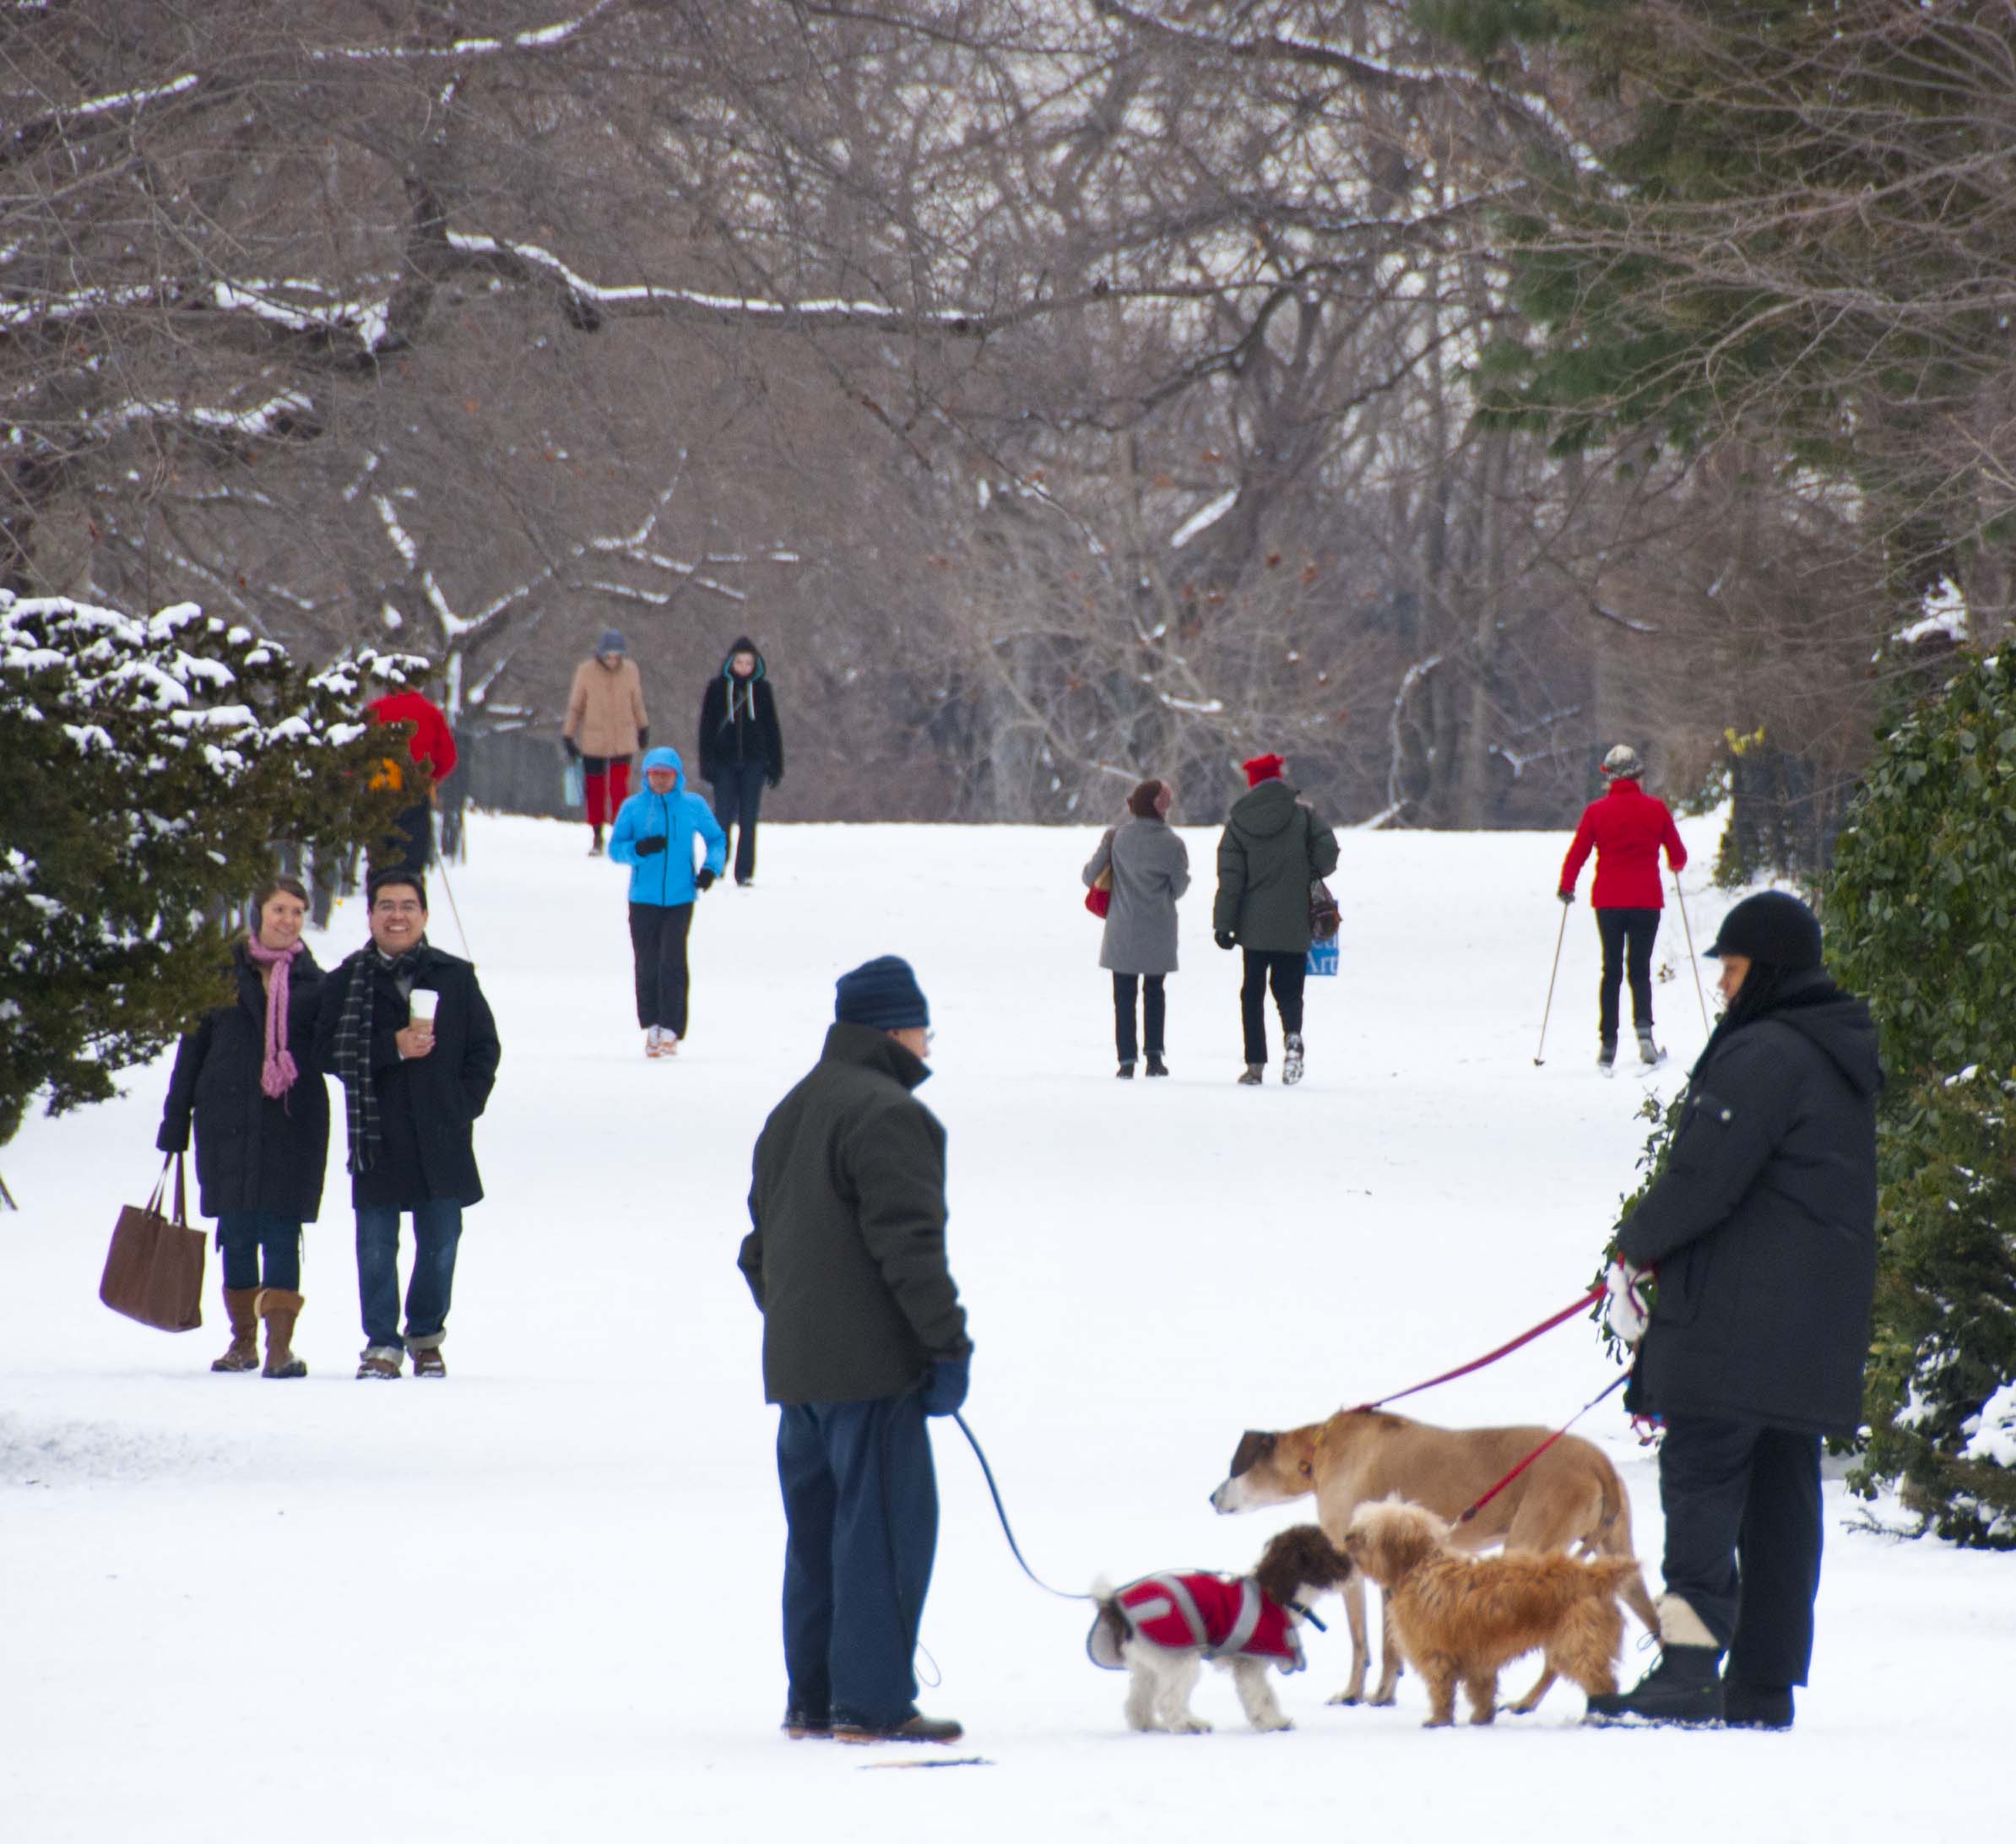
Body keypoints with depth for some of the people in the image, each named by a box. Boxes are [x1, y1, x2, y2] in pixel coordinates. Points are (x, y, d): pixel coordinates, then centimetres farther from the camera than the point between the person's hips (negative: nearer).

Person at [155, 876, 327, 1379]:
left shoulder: (314, 983, 7)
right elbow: (192, 1052, 9)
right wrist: (174, 1123, 5)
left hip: (292, 1124, -1)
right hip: (228, 1122, 1)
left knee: (281, 1232, -9)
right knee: (236, 1233, 5)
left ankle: (281, 1345, -12)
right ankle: (243, 1341, 16)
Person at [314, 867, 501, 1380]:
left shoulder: (455, 977, 7)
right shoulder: (347, 981, 5)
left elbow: (485, 1048, 9)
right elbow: (328, 1049, -5)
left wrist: (464, 1105, -3)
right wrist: (393, 1047, -16)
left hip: (442, 1139, 1)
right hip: (377, 1134, -1)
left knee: (440, 1242, 4)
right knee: (376, 1245, -1)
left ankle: (427, 1337, 20)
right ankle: (382, 1343, 8)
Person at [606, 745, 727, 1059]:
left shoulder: (693, 806, 4)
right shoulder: (633, 807, 3)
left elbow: (716, 840, 16)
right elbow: (615, 848, 3)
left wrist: (711, 868, -3)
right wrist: (639, 849, -18)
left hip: (680, 899, -1)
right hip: (644, 900, 1)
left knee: (672, 963, -11)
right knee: (647, 965, 2)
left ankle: (670, 1030, -8)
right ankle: (651, 1027, 16)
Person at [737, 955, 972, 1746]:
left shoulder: (790, 1114, 19)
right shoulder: (888, 1114, -12)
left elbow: (761, 1244, 24)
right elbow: (909, 1243, -18)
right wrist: (947, 1344, -15)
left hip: (794, 1365, 9)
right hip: (871, 1367, -9)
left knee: (816, 1527, 14)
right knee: (885, 1524, -7)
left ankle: (812, 1697, 16)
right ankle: (872, 1702, -10)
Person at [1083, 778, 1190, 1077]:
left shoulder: (1117, 837, -8)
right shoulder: (1172, 845, -10)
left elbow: (1091, 875, -5)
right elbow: (1179, 887, -3)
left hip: (1122, 928, 0)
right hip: (1158, 930, 0)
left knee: (1124, 995, 8)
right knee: (1154, 991, 16)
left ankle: (1127, 1060, 3)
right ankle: (1154, 1055, 9)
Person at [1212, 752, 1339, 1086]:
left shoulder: (1238, 822, 1)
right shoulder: (1303, 814, -3)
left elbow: (1230, 877, -1)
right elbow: (1327, 853, -9)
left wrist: (1223, 924, 0)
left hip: (1255, 924, 0)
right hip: (1295, 923, 0)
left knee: (1253, 990, 10)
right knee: (1288, 987, 8)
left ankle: (1255, 1064, 2)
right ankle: (1292, 1036, -24)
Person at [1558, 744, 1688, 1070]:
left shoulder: (1596, 811, -2)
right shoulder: (1656, 810, -2)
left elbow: (1576, 854, -1)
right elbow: (1678, 855, 6)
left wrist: (1567, 886, 17)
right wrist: (1675, 866, 30)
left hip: (1608, 900, 0)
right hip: (1647, 901, 0)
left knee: (1611, 970, 10)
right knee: (1640, 969, 8)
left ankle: (1608, 1042, 2)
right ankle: (1643, 1027, -17)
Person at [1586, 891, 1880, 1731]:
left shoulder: (1760, 1056, -14)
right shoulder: (1842, 1057, 17)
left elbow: (1705, 1179, -18)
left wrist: (1640, 1242, 0)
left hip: (1738, 1318, -10)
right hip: (1817, 1327, 10)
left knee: (1699, 1475, -12)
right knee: (1781, 1494, 10)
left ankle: (1690, 1664, -22)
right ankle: (1765, 1683, 11)